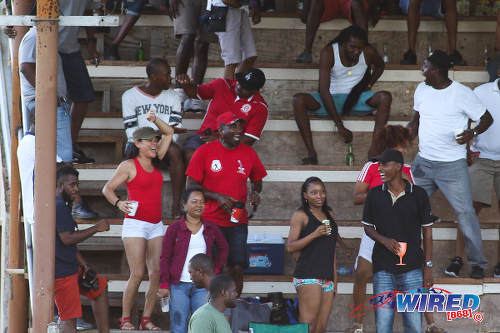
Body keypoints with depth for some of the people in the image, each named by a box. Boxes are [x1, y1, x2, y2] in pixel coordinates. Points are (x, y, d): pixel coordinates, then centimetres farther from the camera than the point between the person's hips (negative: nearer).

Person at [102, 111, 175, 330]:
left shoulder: (155, 162, 14)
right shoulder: (129, 165, -1)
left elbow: (169, 133, 24)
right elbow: (108, 188, -2)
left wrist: (154, 119, 9)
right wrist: (118, 203, -20)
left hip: (155, 226, 6)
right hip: (135, 224, -6)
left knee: (157, 273, -2)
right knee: (137, 274, -11)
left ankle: (147, 319, 4)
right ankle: (125, 319, -1)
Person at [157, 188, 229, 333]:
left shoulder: (211, 229, 10)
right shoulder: (174, 228, 2)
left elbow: (224, 249, 26)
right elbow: (165, 258, 2)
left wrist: (216, 269, 12)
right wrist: (164, 284, -5)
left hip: (202, 286, 2)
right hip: (179, 285, -2)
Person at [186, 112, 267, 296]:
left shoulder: (248, 153, 7)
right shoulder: (204, 152, -3)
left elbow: (257, 180, 23)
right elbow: (191, 186, -3)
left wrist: (255, 193, 0)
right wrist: (218, 197, -14)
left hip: (238, 221, 3)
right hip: (210, 221, -3)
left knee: (237, 268, -2)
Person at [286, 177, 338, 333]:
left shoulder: (329, 214, 19)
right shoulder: (300, 216, 0)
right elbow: (290, 247, -8)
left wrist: (335, 278, 23)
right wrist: (314, 234, -17)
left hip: (327, 277, 7)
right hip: (308, 277, -7)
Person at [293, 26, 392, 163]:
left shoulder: (368, 52, -8)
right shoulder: (329, 52, -18)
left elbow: (380, 66, 19)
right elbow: (324, 91, -24)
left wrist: (369, 84, -2)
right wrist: (340, 126, -29)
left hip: (357, 100, 2)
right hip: (332, 101, -2)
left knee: (385, 97, -28)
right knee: (298, 100, -29)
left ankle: (373, 150, -34)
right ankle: (311, 153, -34)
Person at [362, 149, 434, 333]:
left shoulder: (418, 194, 1)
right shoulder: (375, 195, 4)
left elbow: (427, 230, 6)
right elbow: (367, 227, 13)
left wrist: (428, 266, 3)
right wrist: (384, 240, -9)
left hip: (412, 268, -1)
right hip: (383, 268, 1)